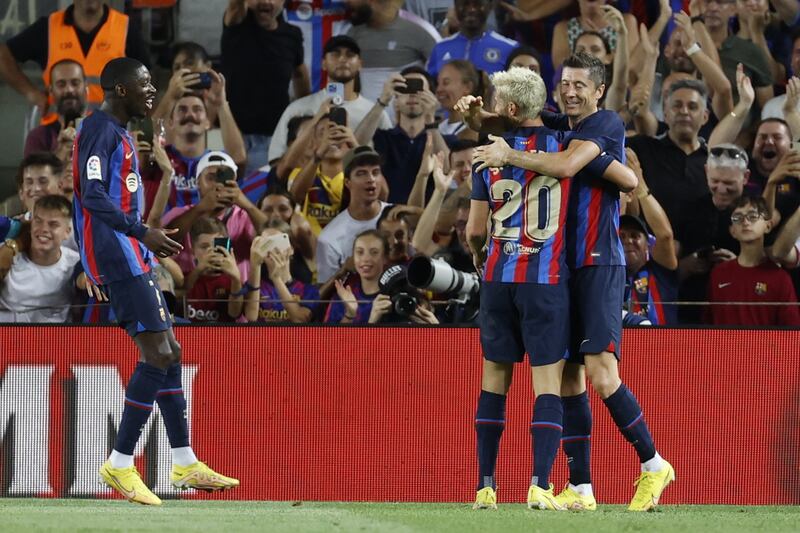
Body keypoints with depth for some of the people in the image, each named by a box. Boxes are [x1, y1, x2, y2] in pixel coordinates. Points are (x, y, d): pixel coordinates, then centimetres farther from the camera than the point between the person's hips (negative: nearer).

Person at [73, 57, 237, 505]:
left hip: (130, 259, 11)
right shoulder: (102, 130, -12)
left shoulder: (119, 133, 20)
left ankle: (185, 464, 16)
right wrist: (142, 232, -27)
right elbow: (93, 195, -22)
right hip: (117, 257, -11)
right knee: (158, 354, -14)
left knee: (169, 353, 11)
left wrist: (148, 242, 23)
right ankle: (121, 464, -11)